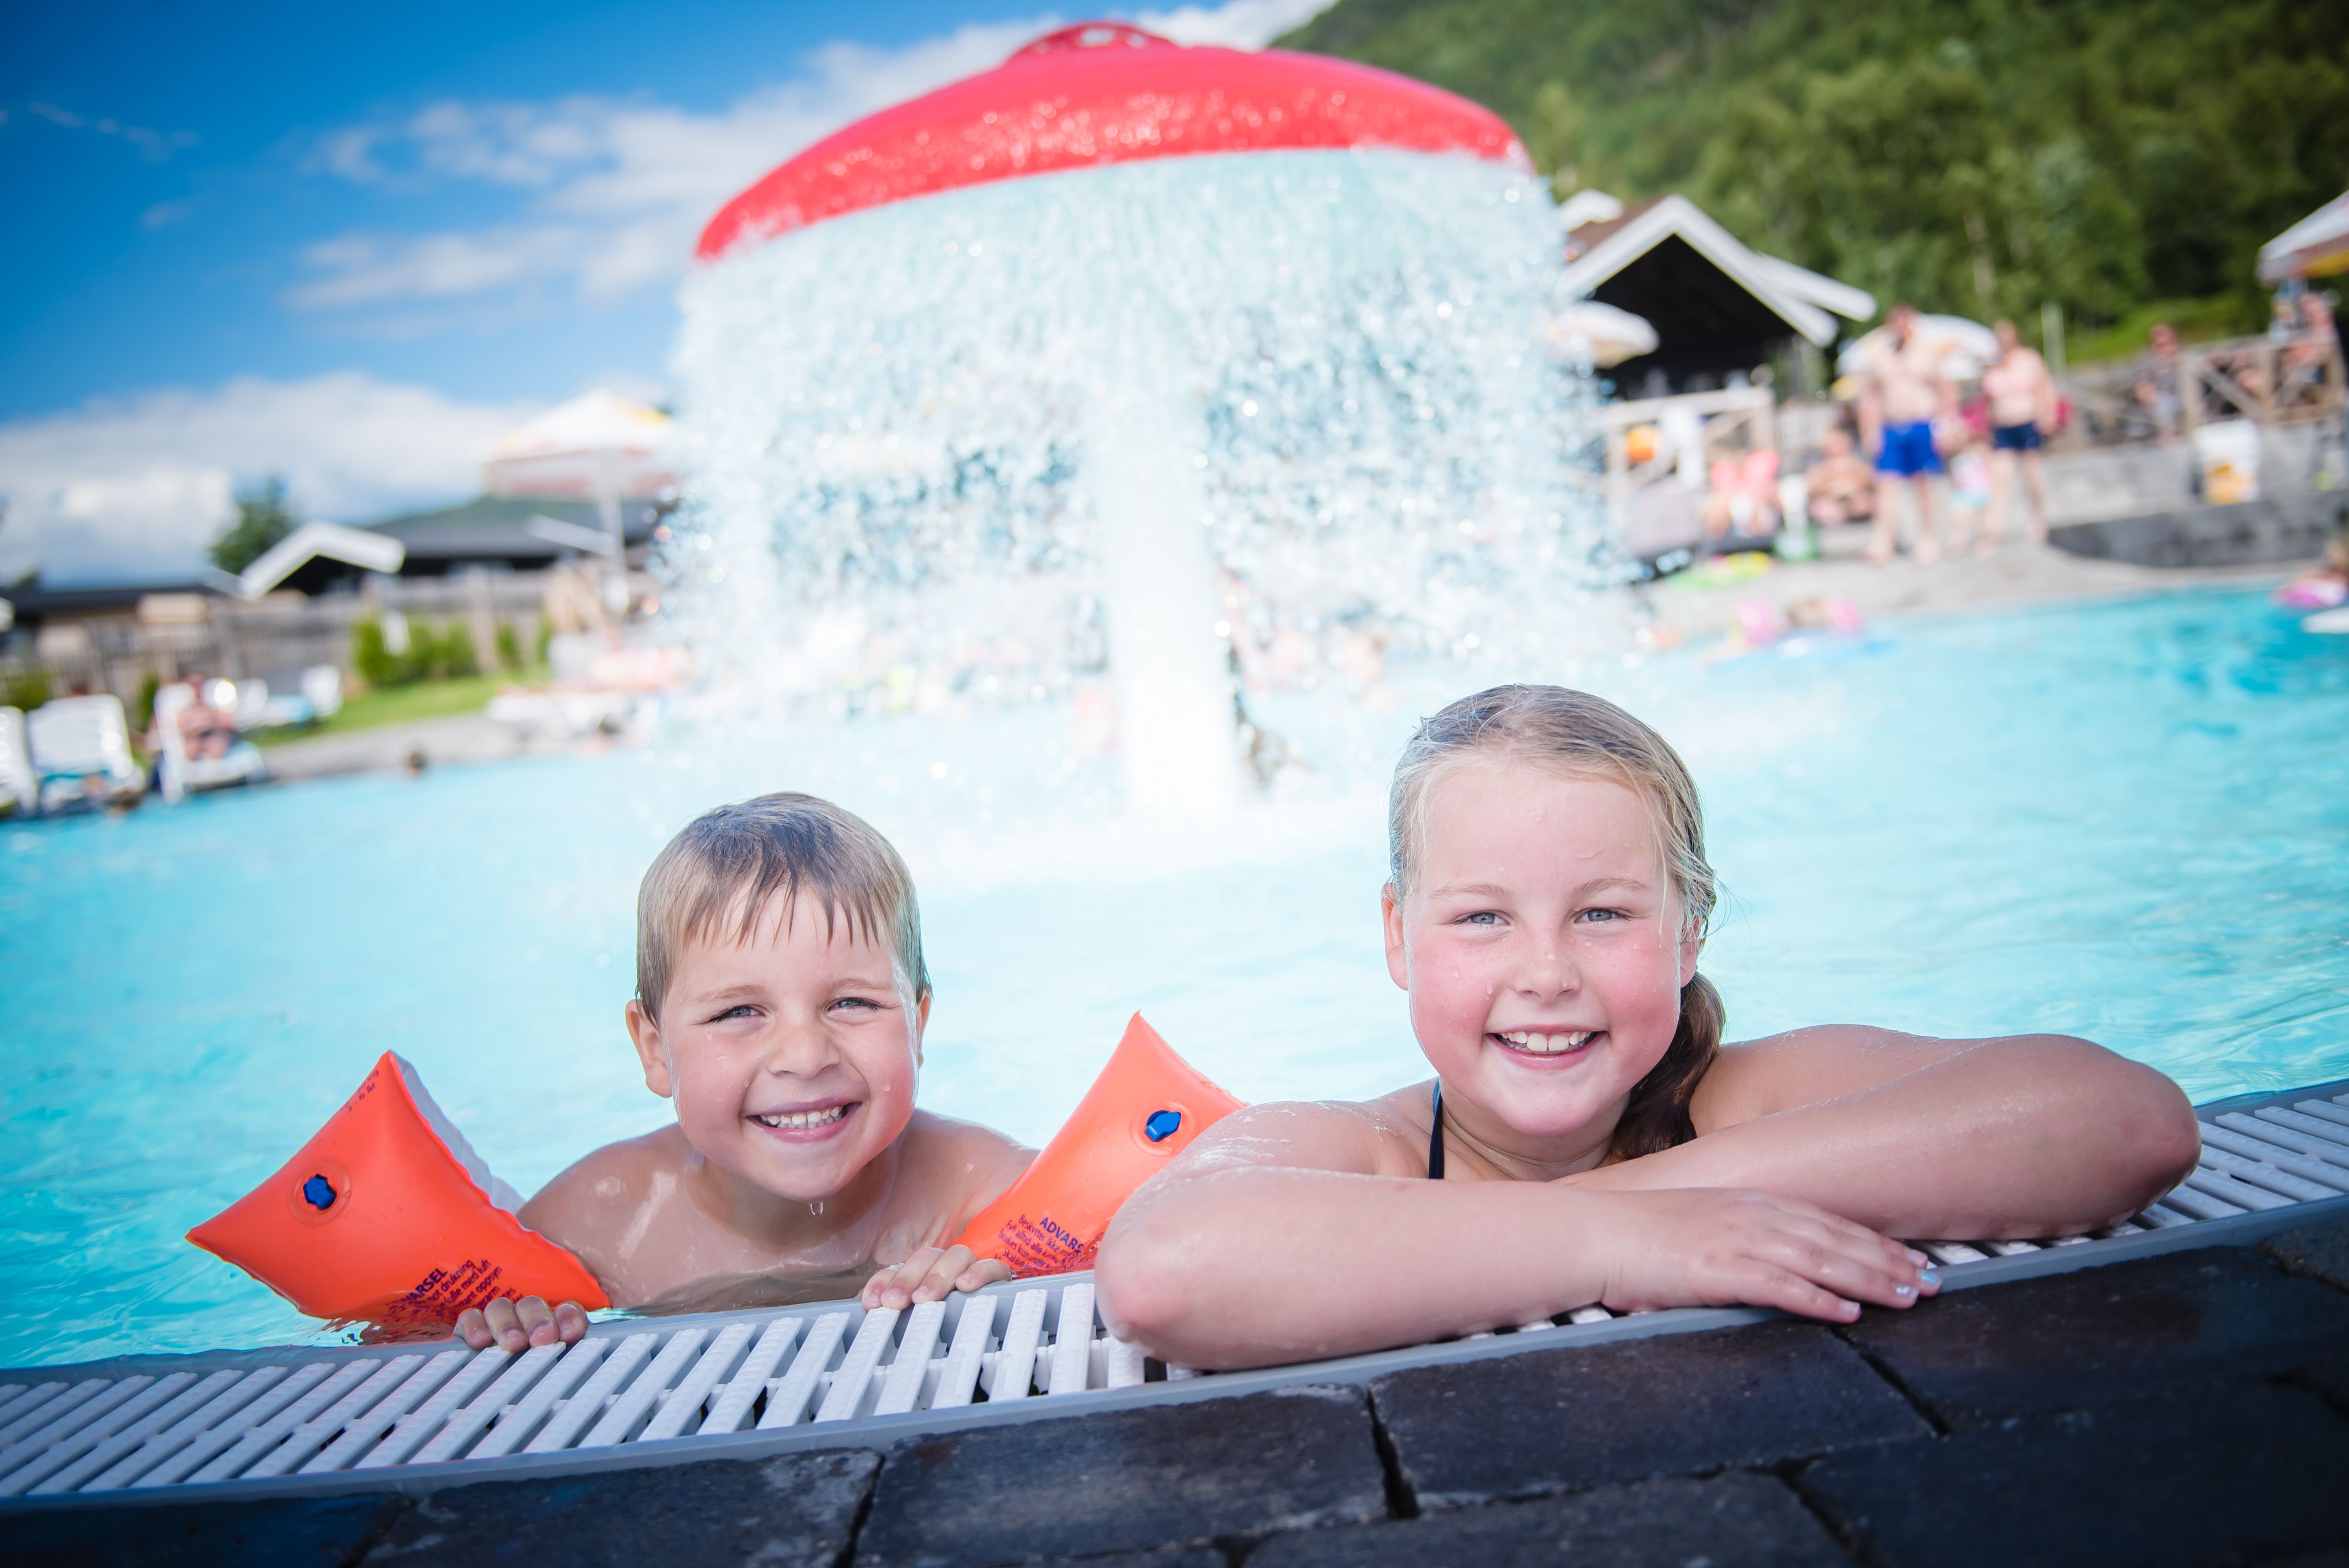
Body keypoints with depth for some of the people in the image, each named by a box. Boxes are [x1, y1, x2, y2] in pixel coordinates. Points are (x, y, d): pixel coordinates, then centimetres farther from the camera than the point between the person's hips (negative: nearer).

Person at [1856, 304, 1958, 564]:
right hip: (1890, 431, 2)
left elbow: (1947, 389, 7)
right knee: (1886, 483, -8)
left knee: (1924, 485, 1)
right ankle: (1884, 540, -10)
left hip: (1923, 428, -2)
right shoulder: (1879, 357, 11)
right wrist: (1870, 432, 3)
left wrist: (1944, 423, -2)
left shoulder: (1929, 352, 6)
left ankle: (1929, 540, 10)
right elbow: (1869, 396, 12)